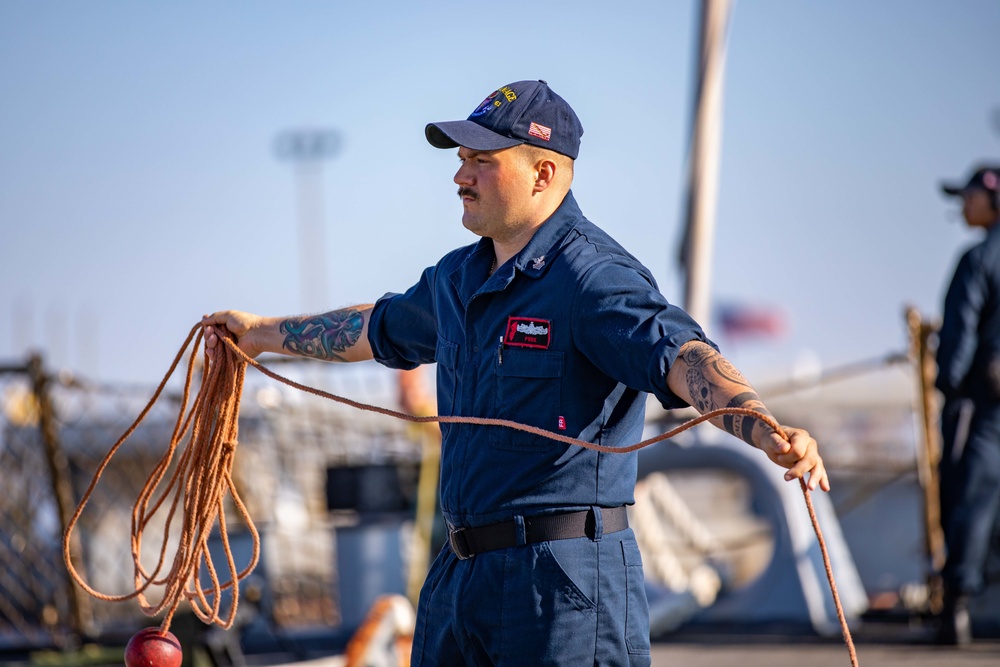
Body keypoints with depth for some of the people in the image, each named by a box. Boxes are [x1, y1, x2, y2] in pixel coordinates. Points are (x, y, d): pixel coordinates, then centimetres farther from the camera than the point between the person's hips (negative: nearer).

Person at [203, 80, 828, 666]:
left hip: (563, 580, -8)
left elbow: (683, 357, -29)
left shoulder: (592, 276, -13)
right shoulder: (457, 278, 15)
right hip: (458, 576, 8)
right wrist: (260, 332, 49)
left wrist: (769, 431, -48)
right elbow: (378, 329, 36)